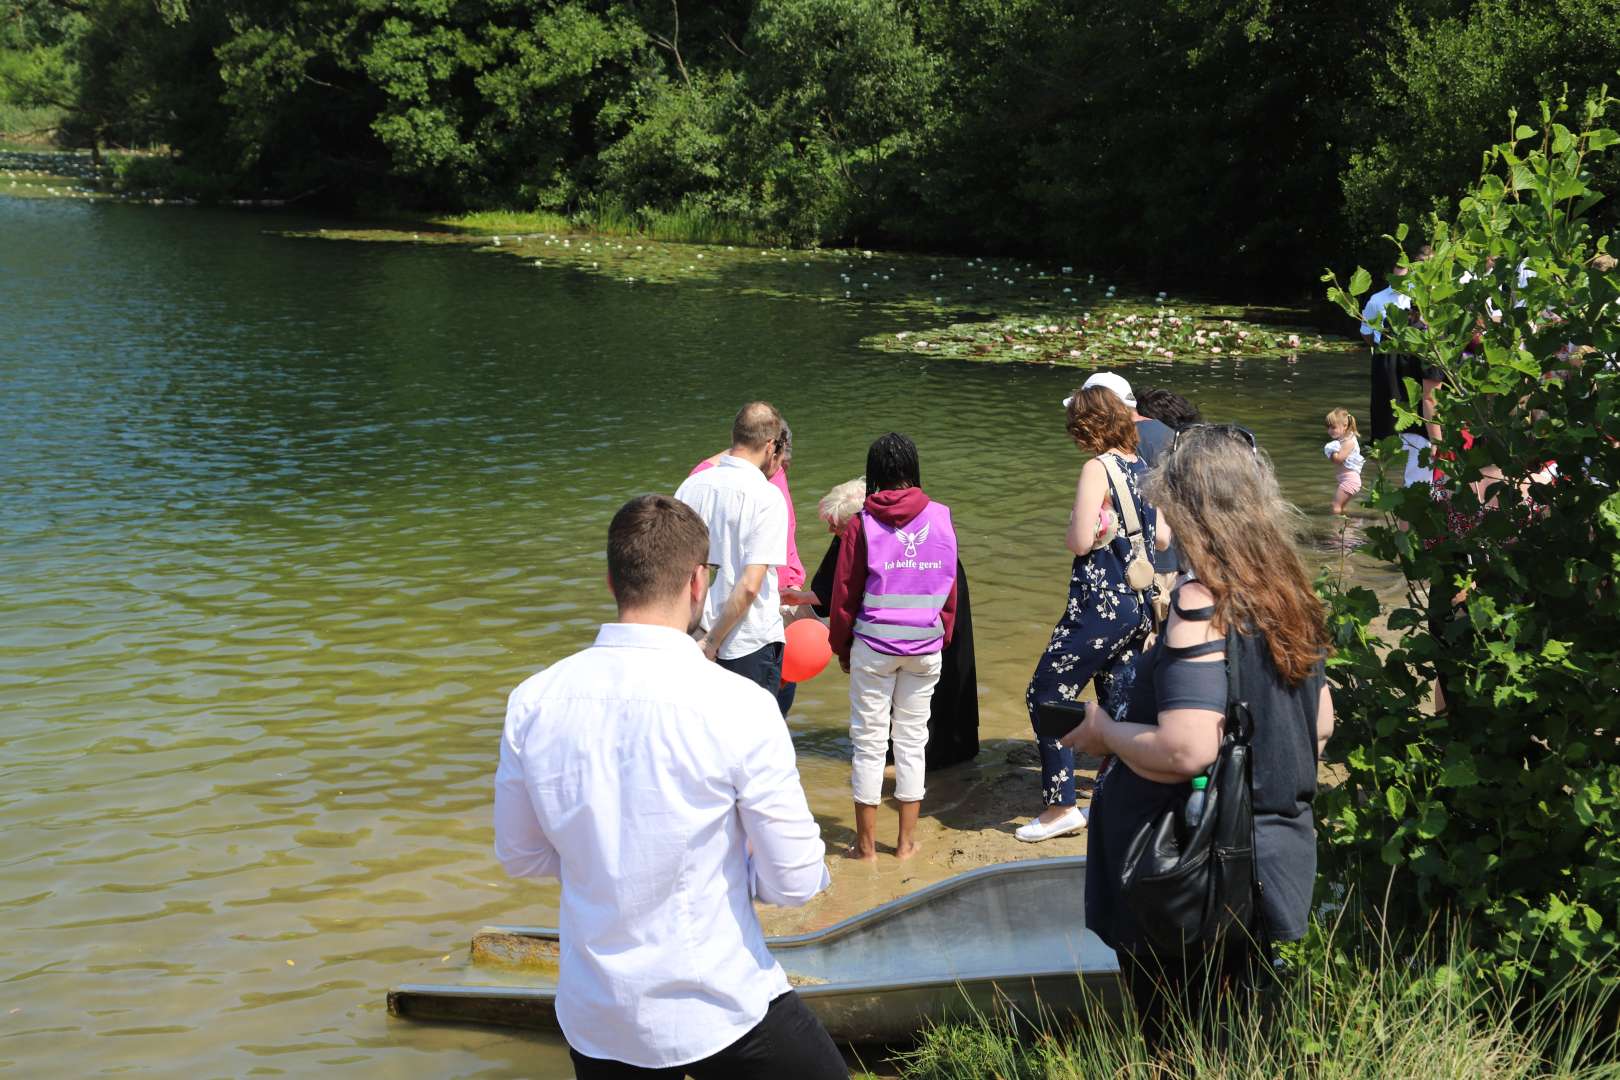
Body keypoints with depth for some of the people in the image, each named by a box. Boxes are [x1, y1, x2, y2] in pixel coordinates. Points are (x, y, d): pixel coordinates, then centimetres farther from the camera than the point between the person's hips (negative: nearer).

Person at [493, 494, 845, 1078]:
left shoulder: (532, 702, -8)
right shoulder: (740, 707, -20)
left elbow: (520, 855, 6)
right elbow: (794, 882, -13)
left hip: (594, 1019, 4)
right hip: (721, 1013, -4)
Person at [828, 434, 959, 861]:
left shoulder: (862, 524, -8)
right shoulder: (941, 519, -1)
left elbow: (844, 594, -3)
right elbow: (949, 591, 6)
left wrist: (841, 647, 10)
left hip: (873, 646, -2)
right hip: (925, 648, 3)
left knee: (869, 740, 7)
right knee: (912, 738, 12)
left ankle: (866, 844, 13)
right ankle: (907, 842, 18)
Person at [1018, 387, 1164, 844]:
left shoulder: (1098, 469, -15)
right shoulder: (1144, 469, 8)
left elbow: (1080, 541, -18)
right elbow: (1162, 538, 13)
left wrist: (1076, 519, 1)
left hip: (1101, 605, -8)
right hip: (1140, 603, 8)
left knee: (1045, 695, 1)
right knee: (1120, 702, 16)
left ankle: (1061, 806, 1)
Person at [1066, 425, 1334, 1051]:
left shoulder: (1202, 600, -21)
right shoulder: (1288, 595, 4)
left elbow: (1185, 750, -28)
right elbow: (1320, 725, 13)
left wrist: (1103, 730, -11)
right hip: (1278, 862, 8)